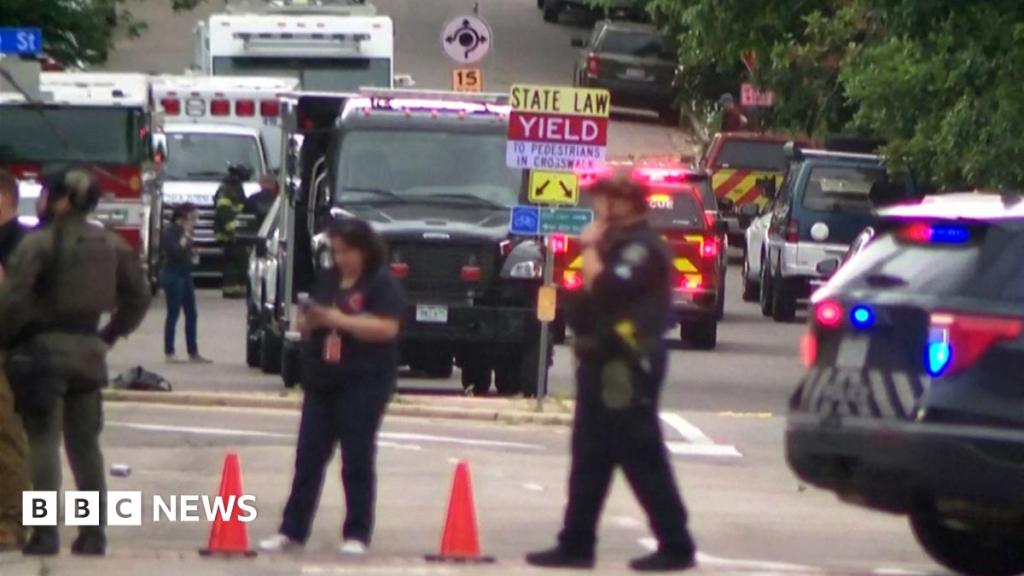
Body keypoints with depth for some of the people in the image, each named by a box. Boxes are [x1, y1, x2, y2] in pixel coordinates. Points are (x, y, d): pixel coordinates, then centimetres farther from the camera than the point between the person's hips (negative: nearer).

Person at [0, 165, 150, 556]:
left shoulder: (38, 244, -11)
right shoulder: (110, 245, 8)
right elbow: (138, 297, 12)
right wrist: (111, 334, 18)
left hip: (44, 348, -5)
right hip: (89, 351, 5)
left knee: (43, 441, -3)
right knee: (85, 444, 12)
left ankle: (45, 534, -10)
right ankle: (94, 534, 11)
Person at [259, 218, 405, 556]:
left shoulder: (381, 284, -6)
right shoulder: (327, 280, 13)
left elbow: (387, 328, -17)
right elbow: (305, 324, 17)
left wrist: (340, 319, -21)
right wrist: (309, 321, -8)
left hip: (364, 383, -6)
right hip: (322, 381, 6)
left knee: (358, 458, 0)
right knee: (308, 456, 5)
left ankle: (357, 534, 6)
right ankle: (292, 530, 7)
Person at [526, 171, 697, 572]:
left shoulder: (641, 248, -13)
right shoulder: (618, 245, 20)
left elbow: (603, 289, -24)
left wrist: (590, 250, -14)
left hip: (626, 369, -11)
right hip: (604, 363, 11)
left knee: (642, 460, -9)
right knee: (589, 460, 11)